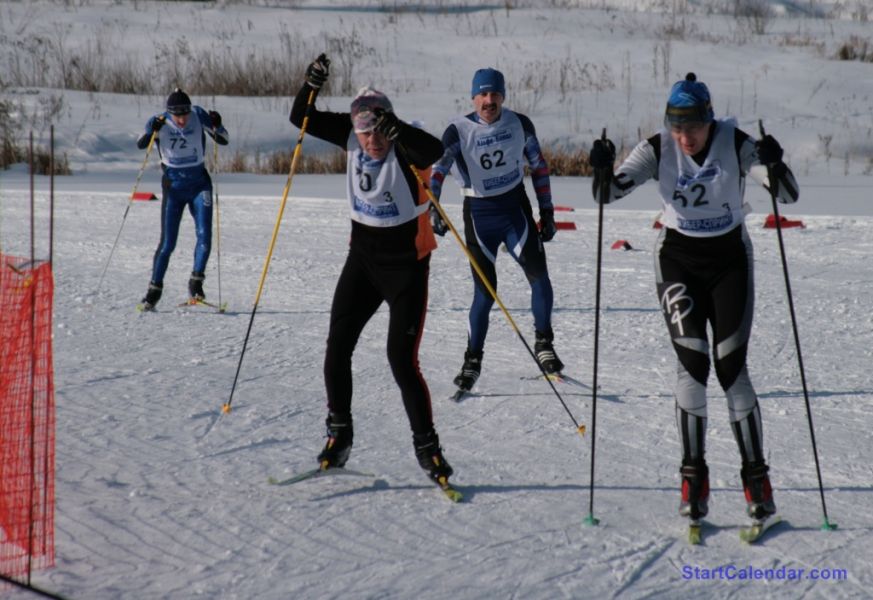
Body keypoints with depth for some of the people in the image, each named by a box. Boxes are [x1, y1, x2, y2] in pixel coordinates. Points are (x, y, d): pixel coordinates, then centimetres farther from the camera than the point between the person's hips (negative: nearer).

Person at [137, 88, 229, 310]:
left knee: (204, 236, -13)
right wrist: (152, 131, -40)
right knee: (167, 243, -2)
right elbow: (140, 144, -21)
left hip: (199, 185, 1)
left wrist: (217, 126, -25)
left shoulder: (199, 116, -9)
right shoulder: (160, 123, -11)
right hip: (173, 187, -1)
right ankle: (154, 288, 11)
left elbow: (224, 140, -5)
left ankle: (196, 283, -2)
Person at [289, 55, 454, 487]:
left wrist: (396, 129, -59)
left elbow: (434, 151, -43)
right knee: (337, 349, 2)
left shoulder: (405, 148, -21)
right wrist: (312, 84, -20)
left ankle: (427, 447, 4)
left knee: (402, 359, -10)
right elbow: (301, 119, -2)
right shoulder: (350, 136, -6)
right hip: (363, 256, 5)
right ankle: (338, 434, 20)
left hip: (405, 262, -5)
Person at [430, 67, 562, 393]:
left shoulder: (519, 124, -3)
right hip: (478, 214, -2)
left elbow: (538, 165, 9)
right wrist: (433, 209, -34)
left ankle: (543, 342, 5)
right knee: (485, 292, -1)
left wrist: (547, 211, 8)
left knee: (538, 273, -15)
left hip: (516, 208, 2)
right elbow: (437, 170, -19)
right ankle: (472, 360, 16)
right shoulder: (459, 131, -12)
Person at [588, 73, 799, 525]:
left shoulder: (736, 143, -15)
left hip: (729, 258, 0)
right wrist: (602, 168, -35)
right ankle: (693, 476, -1)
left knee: (730, 366, -5)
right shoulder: (657, 149, -12)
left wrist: (775, 164, -38)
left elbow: (789, 196, -18)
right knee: (691, 363, -12)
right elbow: (608, 194, -14)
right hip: (677, 258, 0)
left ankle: (756, 476, 7)